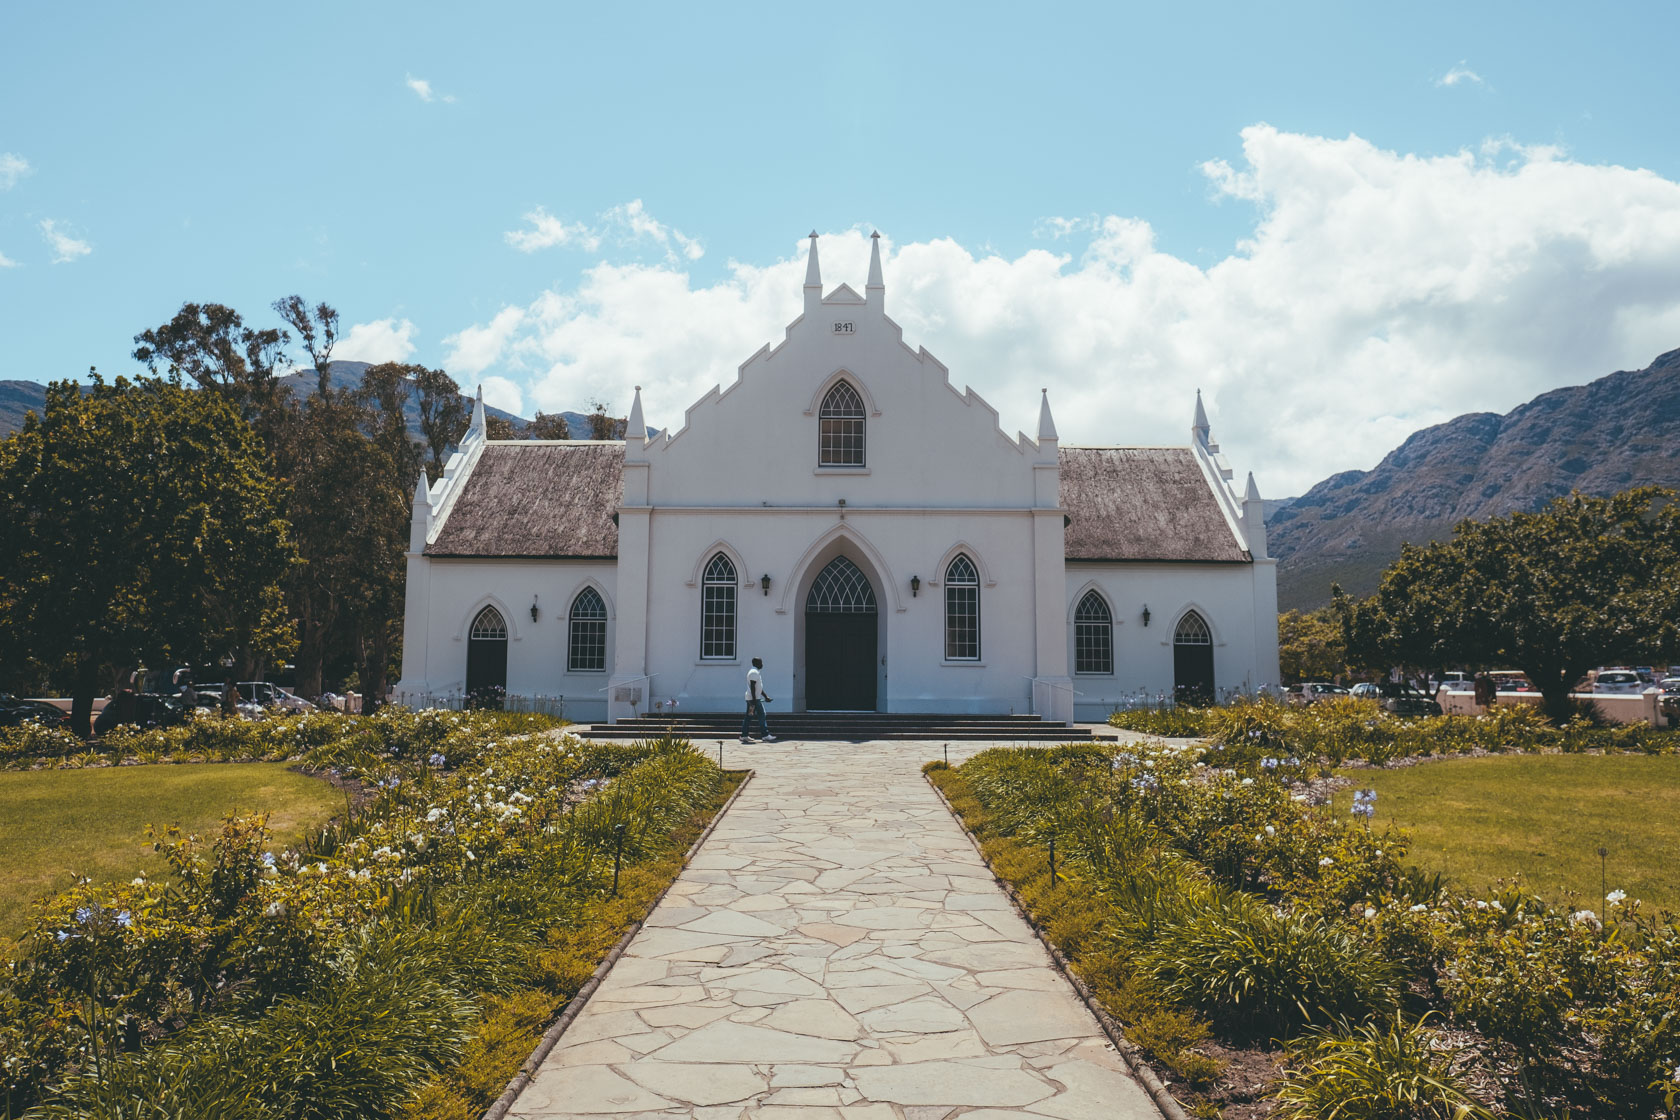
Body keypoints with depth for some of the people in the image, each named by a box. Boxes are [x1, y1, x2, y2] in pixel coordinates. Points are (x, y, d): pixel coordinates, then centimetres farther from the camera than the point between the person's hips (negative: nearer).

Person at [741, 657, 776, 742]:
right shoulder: (754, 672, -14)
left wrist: (765, 697, 26)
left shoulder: (756, 672, 19)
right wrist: (754, 700, -23)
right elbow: (752, 687, -20)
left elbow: (758, 687, 26)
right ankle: (765, 735, -8)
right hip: (753, 698, -10)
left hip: (750, 698, 10)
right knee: (761, 715, -8)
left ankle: (744, 736, 10)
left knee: (748, 716, 9)